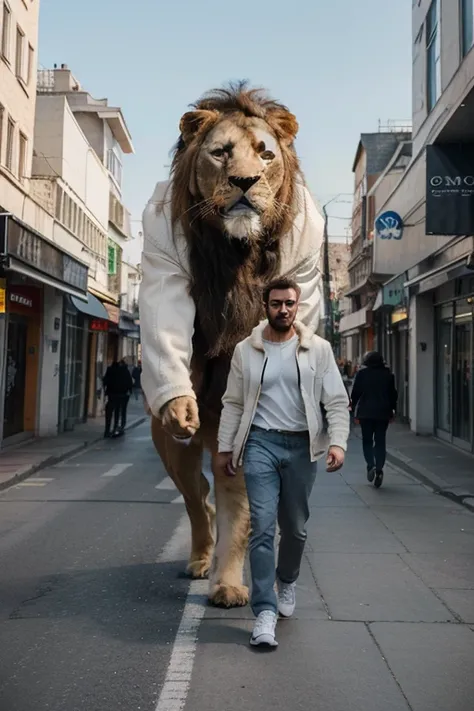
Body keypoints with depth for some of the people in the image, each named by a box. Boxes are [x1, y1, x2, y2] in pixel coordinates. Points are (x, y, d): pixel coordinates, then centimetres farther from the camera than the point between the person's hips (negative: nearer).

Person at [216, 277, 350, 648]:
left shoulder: (318, 349, 0)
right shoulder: (246, 350, 3)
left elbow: (337, 401, -1)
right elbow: (233, 403, 8)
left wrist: (338, 442, -13)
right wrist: (225, 448, 5)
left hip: (301, 445, 1)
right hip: (261, 442, 0)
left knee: (295, 526, 13)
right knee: (263, 526, -7)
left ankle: (287, 581, 42)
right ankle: (265, 611, -1)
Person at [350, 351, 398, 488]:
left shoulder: (362, 373, -1)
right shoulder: (388, 374, 4)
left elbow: (355, 393, -2)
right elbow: (393, 394, 7)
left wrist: (354, 411, 5)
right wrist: (392, 411, 14)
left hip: (365, 412, -1)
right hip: (383, 412, 1)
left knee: (367, 440, 10)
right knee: (380, 441, 6)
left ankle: (371, 465, -9)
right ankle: (379, 470, -3)